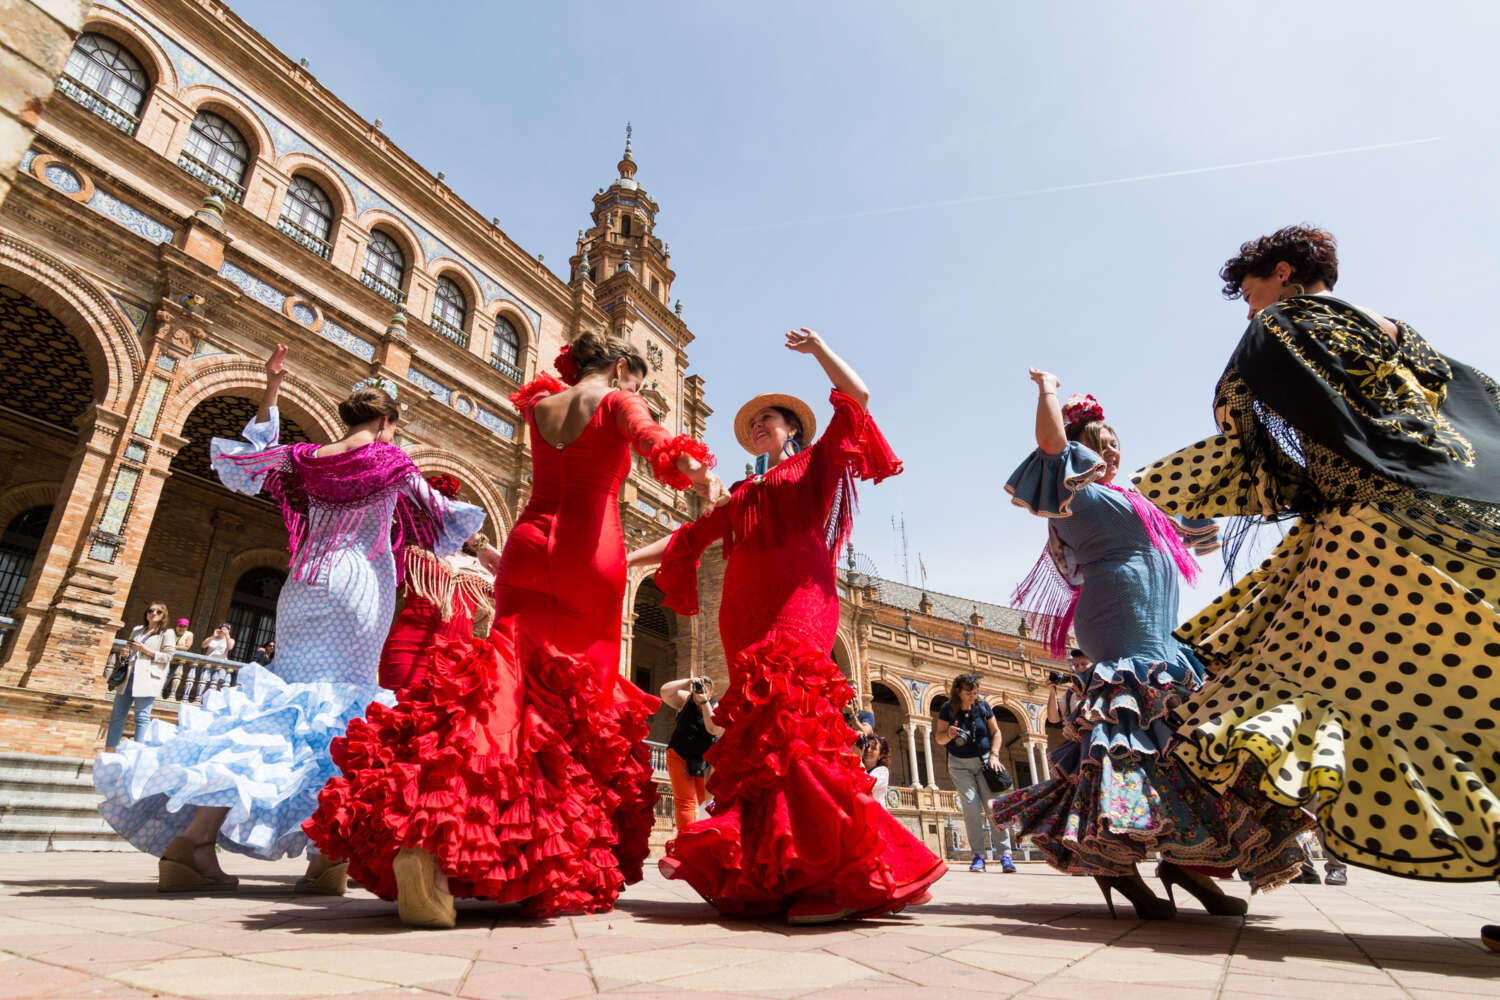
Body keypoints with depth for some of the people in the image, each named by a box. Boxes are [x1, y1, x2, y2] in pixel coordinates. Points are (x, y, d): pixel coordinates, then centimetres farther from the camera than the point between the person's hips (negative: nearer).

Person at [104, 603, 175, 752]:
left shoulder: (167, 633, 3)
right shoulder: (137, 630, 21)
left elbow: (168, 656, -5)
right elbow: (130, 649, 31)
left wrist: (147, 651, -12)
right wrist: (127, 653, 8)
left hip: (147, 678, -6)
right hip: (128, 676, 6)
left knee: (142, 716, -7)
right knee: (117, 714, 7)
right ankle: (109, 749, 12)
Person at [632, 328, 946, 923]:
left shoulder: (815, 463, 18)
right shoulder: (744, 495, 30)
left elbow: (856, 397, 8)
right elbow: (689, 537, 29)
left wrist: (816, 347, 15)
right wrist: (626, 559, 23)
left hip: (796, 600, -5)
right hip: (745, 612, 6)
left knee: (785, 717, -23)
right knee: (760, 728, -5)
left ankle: (843, 873, -22)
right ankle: (768, 873, -4)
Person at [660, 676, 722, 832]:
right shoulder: (685, 699, -8)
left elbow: (713, 729, -27)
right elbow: (664, 691, -23)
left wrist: (704, 701, -31)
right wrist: (688, 681, -29)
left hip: (704, 760, 2)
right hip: (679, 756, -2)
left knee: (703, 798, 14)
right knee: (685, 802, -6)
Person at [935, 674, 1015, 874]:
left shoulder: (983, 706, -2)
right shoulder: (948, 710, -6)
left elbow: (996, 732, 7)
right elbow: (939, 738, -2)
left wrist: (994, 755, -6)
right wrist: (949, 735, -25)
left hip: (984, 761, 1)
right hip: (959, 764, -1)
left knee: (993, 805, -10)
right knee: (971, 807, -11)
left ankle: (1005, 854, -6)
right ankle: (978, 855, -4)